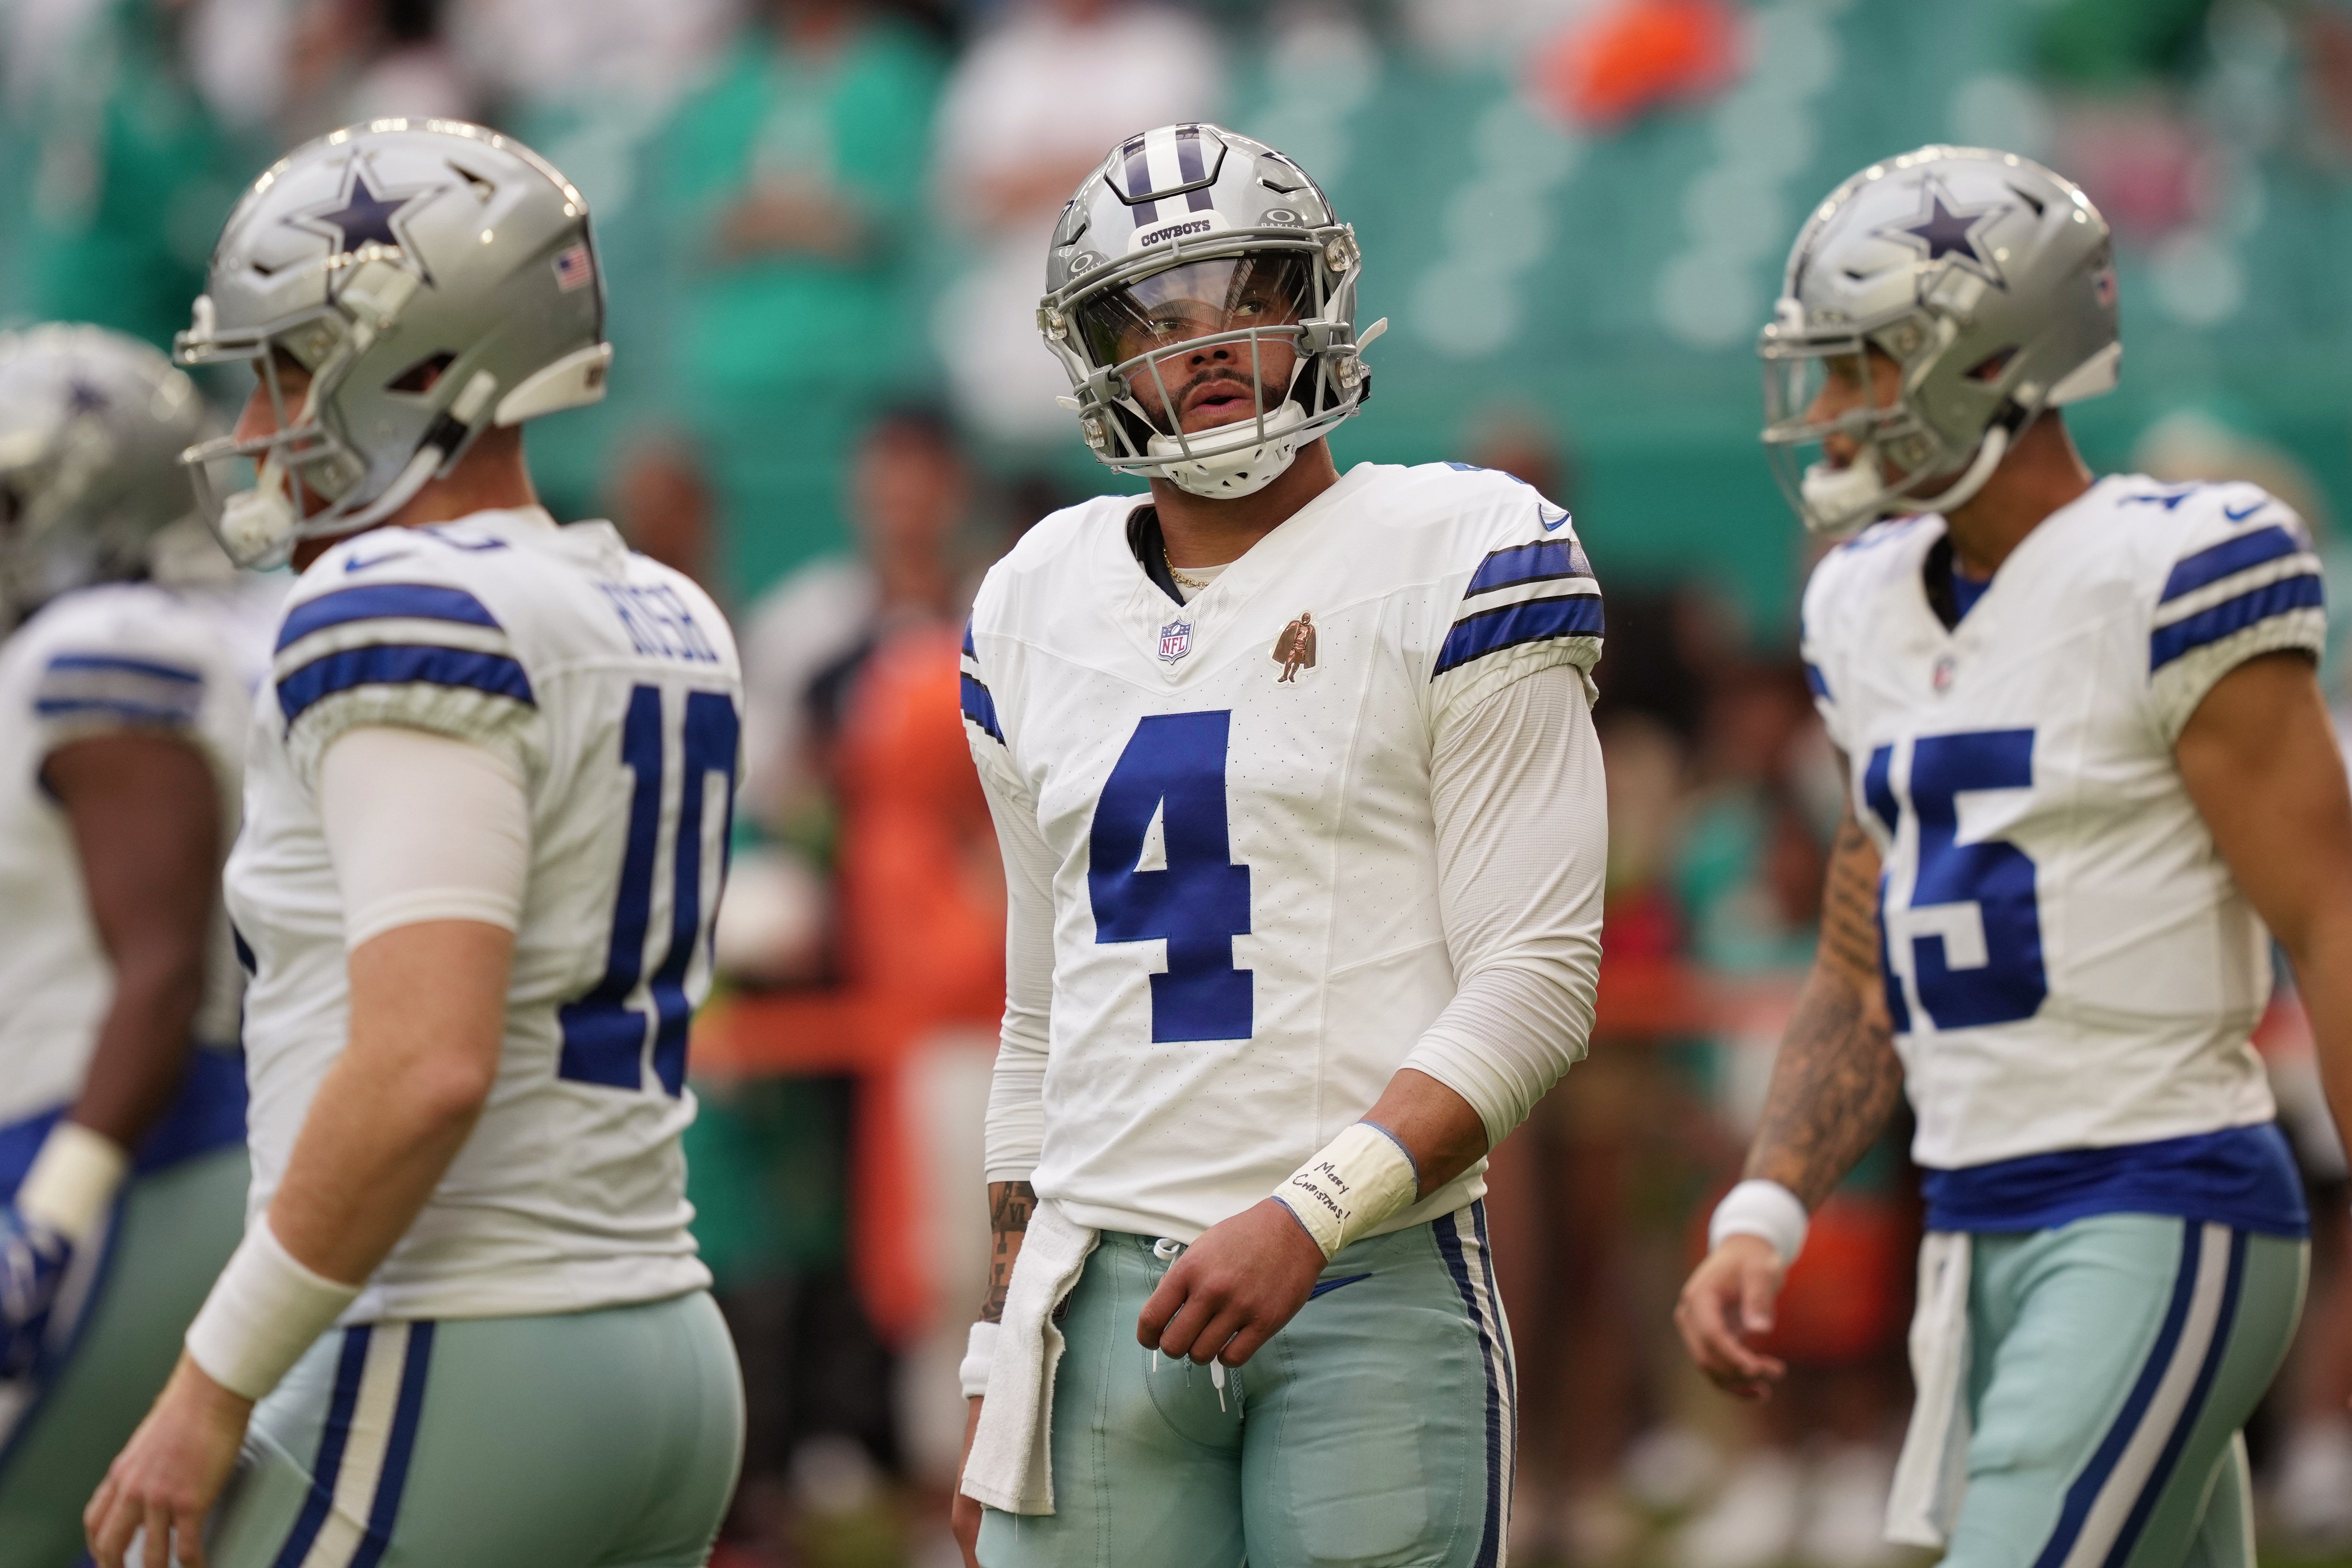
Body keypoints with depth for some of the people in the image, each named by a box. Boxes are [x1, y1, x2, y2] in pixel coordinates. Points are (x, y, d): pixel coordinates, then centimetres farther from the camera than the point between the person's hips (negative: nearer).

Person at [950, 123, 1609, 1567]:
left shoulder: (1454, 566, -2)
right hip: (1104, 1297, 4)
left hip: (1376, 1294, -4)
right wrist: (1000, 1362, 17)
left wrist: (1306, 1217, -18)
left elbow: (1534, 985, -7)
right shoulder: (1043, 607, 15)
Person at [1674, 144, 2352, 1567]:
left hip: (2163, 1223, -8)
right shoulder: (1880, 615, 13)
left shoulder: (2168, 583, -12)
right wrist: (1763, 1221, 4)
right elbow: (1861, 986, 18)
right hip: (1985, 1238, 8)